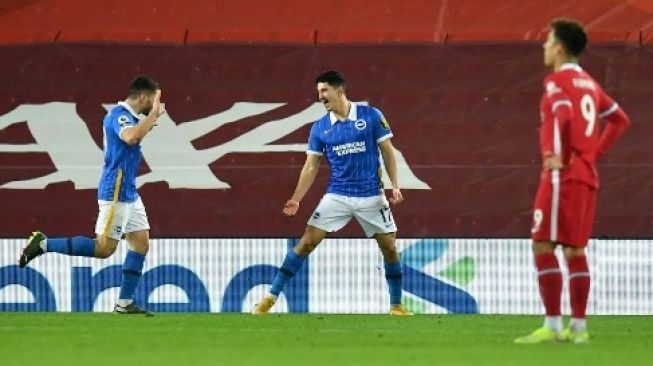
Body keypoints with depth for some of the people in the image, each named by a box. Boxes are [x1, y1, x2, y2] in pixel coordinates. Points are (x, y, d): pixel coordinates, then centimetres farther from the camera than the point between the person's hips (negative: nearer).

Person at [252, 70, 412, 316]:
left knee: (389, 248, 0)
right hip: (337, 195, 1)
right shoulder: (320, 128, 3)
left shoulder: (371, 116, -3)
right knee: (307, 242, -7)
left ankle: (396, 306, 17)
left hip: (371, 196, -1)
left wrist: (395, 186, -7)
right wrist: (296, 199, -4)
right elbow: (311, 166, 5)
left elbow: (387, 151, 1)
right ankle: (271, 298, -3)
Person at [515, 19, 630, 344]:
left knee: (543, 246, -9)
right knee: (575, 249, 11)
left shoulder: (558, 81, -7)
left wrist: (554, 154, -25)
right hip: (588, 175, 9)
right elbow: (619, 119, 24)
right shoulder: (589, 83, 18)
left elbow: (562, 114, -26)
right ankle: (578, 326, 10)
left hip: (563, 173, -9)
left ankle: (552, 326, -15)